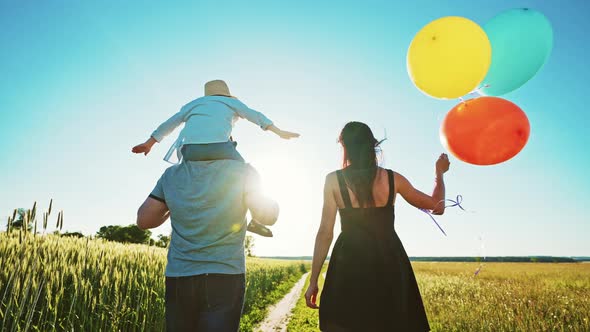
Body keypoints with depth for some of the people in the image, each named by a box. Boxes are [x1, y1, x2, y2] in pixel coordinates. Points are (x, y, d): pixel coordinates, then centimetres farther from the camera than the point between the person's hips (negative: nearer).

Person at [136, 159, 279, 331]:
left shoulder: (171, 175, 2)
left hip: (178, 279, 4)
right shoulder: (242, 172, -8)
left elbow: (143, 220, 8)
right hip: (225, 277, -3)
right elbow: (268, 217, 1)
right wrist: (273, 204, 22)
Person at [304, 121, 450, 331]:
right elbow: (437, 207, 11)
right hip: (389, 263, 2)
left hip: (350, 263, -2)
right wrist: (439, 174, 28)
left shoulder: (334, 180, -4)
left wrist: (313, 280, -1)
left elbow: (325, 232, -6)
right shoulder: (393, 179, 2)